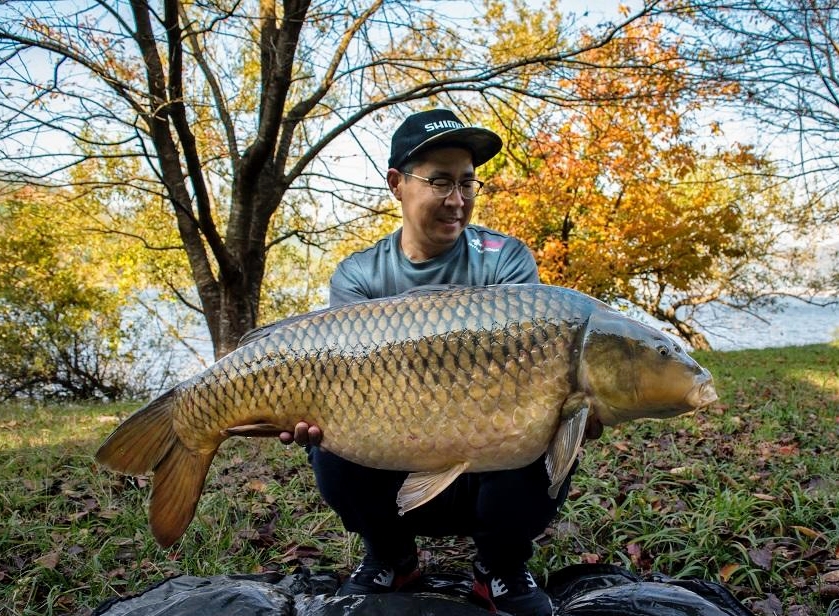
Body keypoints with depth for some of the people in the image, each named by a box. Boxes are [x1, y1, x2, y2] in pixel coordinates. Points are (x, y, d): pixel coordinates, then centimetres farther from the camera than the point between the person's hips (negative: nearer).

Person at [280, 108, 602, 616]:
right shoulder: (358, 277, -4)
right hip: (397, 480, 1)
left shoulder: (505, 259, -7)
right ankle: (391, 558, 6)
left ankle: (501, 568, 3)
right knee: (333, 445, -28)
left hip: (490, 472, 0)